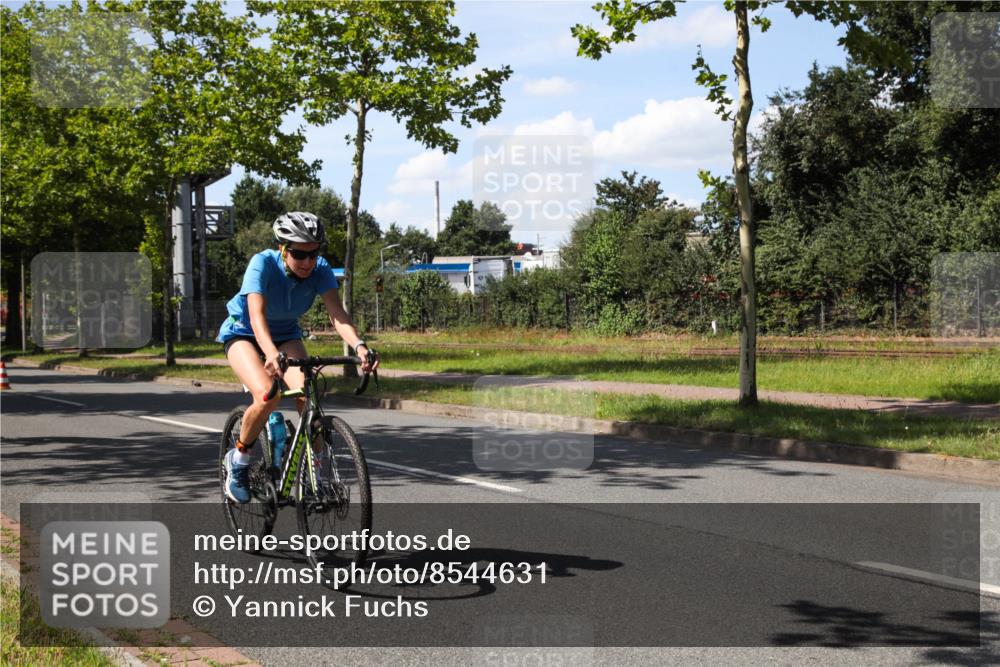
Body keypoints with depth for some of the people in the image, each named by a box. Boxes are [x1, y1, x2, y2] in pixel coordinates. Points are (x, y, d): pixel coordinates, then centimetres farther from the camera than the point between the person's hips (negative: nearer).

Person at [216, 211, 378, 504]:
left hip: (286, 335, 3)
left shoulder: (320, 270, -21)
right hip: (244, 333, -3)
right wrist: (271, 354, -62)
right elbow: (257, 315, -44)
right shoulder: (263, 264, -31)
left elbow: (336, 313, -33)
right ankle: (238, 458, -4)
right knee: (268, 395, -29)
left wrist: (359, 345, -52)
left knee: (307, 396, -23)